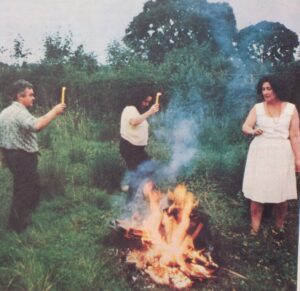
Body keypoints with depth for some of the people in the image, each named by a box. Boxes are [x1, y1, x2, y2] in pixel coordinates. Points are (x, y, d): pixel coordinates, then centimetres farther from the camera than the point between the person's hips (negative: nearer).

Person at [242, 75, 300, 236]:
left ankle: (279, 227, 17)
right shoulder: (257, 108, 4)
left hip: (281, 154, 0)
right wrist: (252, 131, -28)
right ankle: (255, 229, 6)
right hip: (260, 153, 1)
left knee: (281, 193, 2)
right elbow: (245, 127, -4)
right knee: (256, 192, -1)